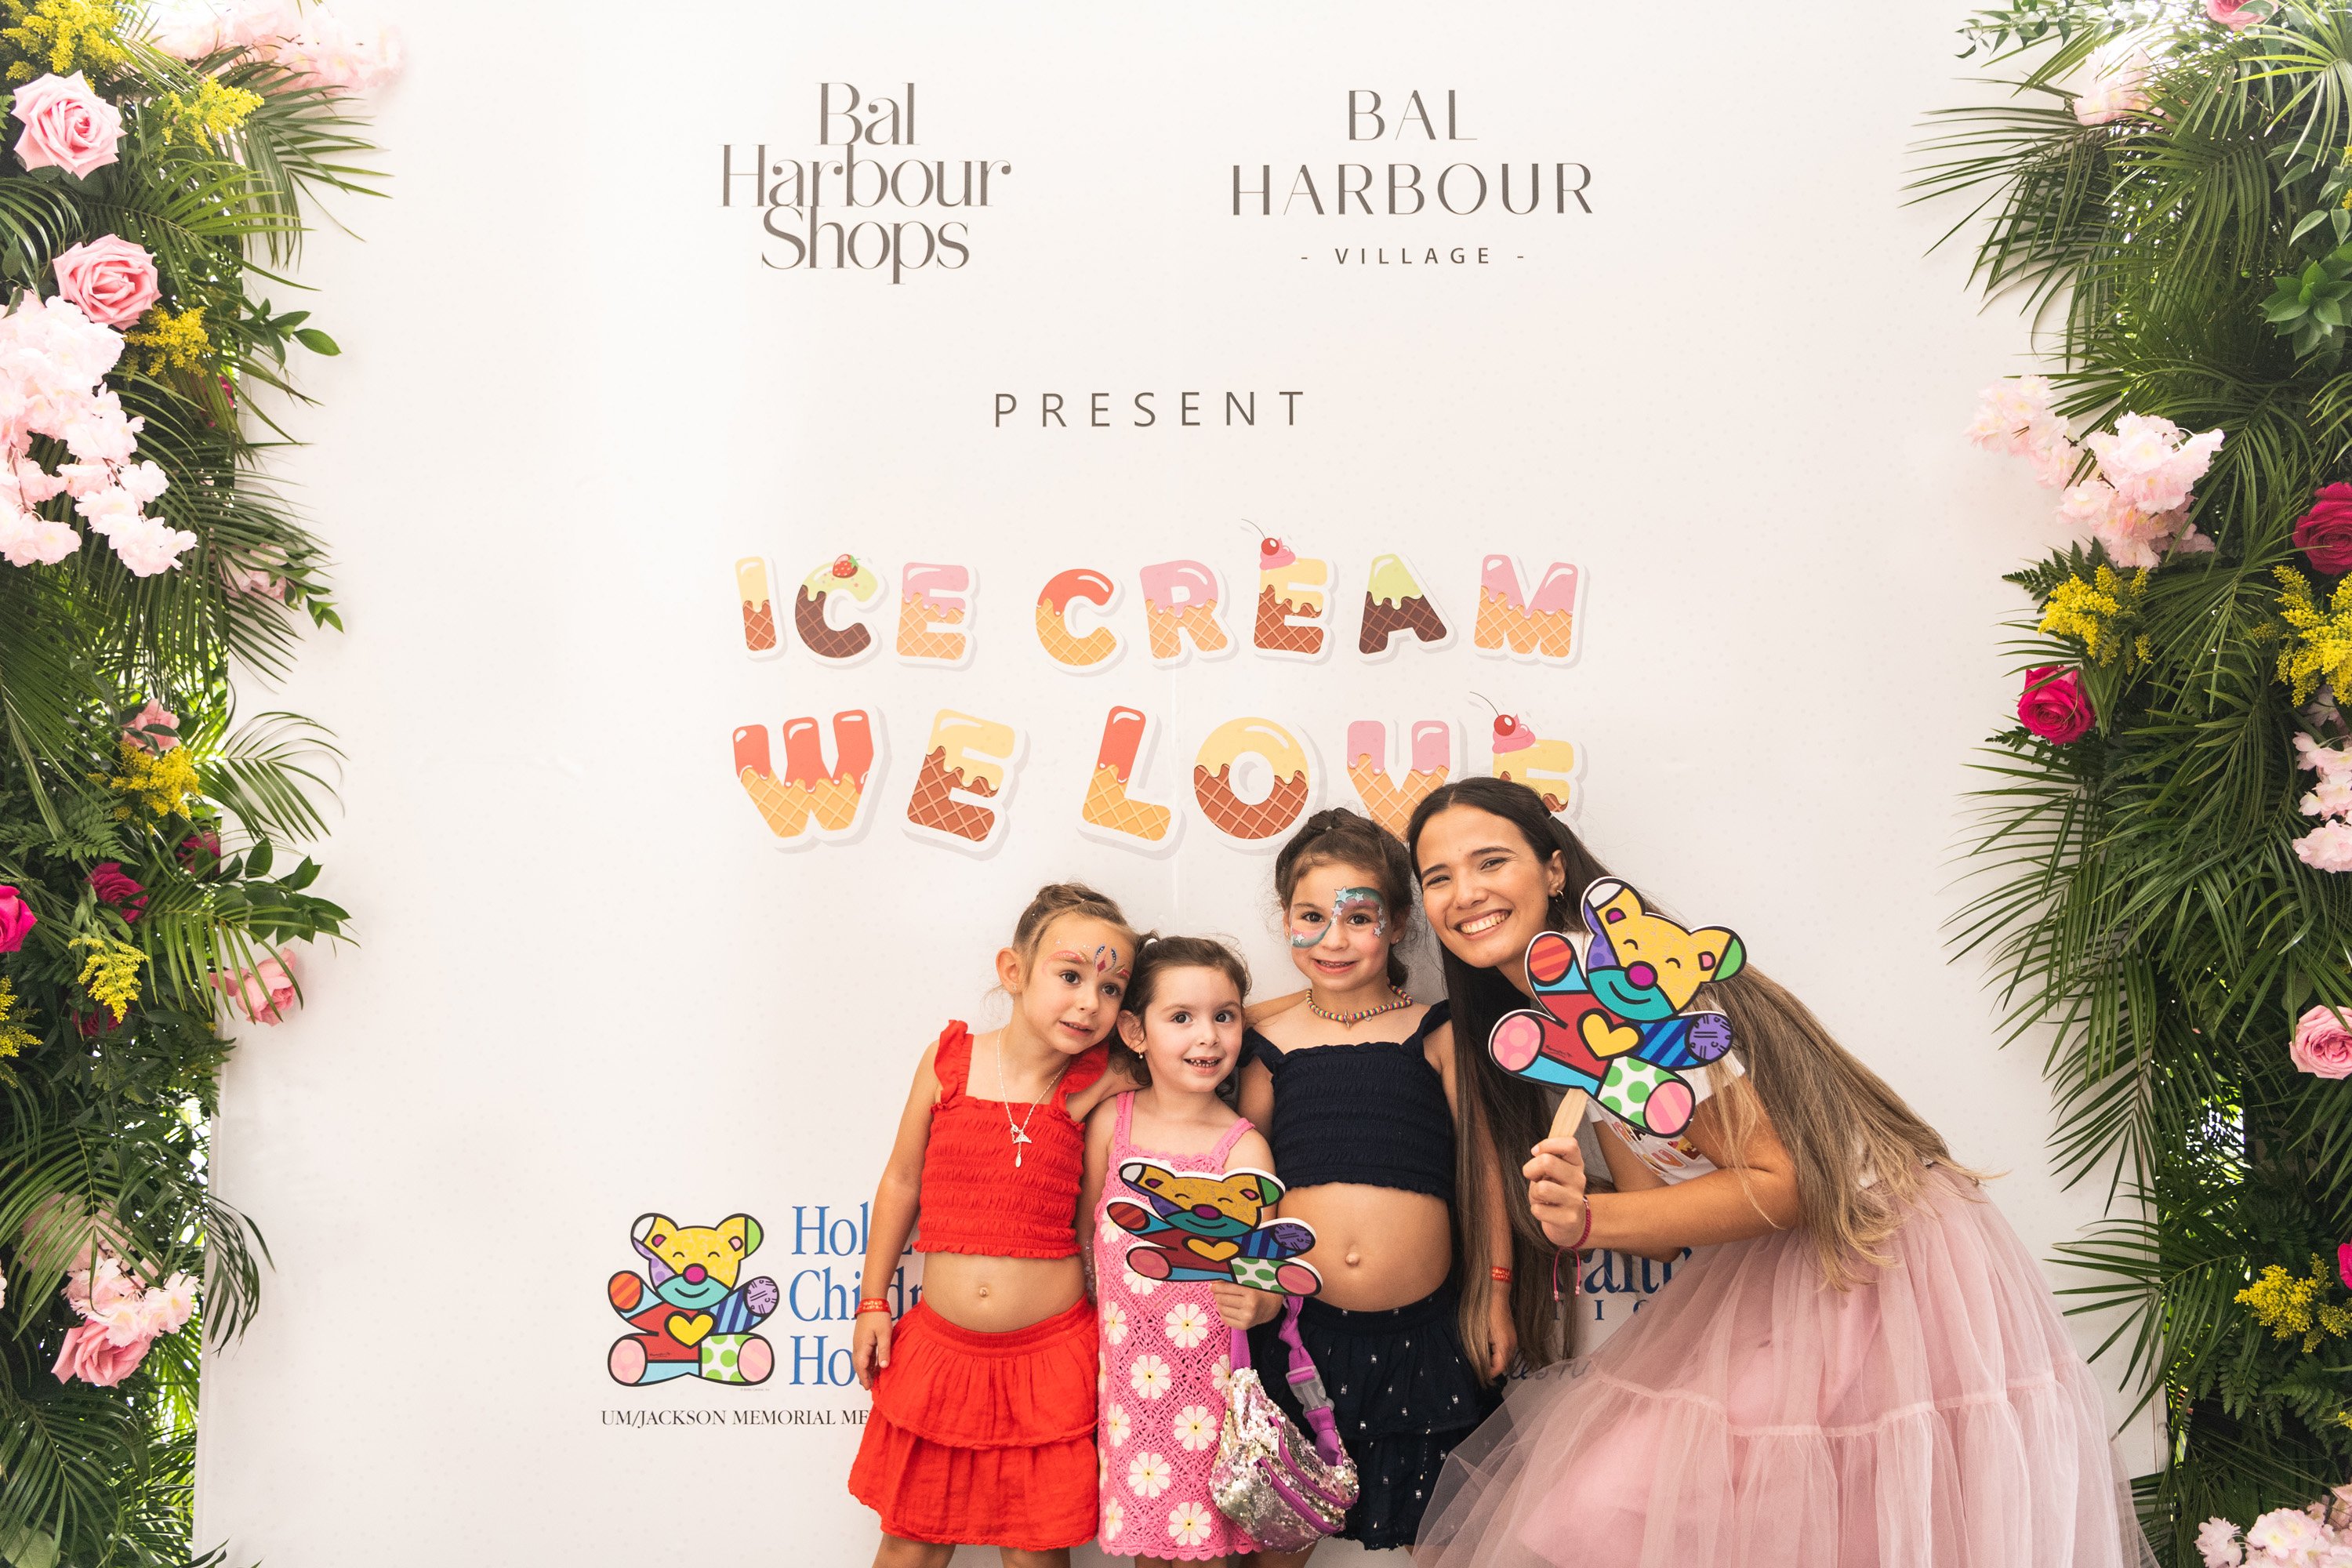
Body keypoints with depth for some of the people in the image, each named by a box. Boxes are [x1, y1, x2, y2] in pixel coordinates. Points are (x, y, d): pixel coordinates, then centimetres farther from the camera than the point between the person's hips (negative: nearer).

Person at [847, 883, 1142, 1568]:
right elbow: (902, 1182, 7)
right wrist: (873, 1302, 10)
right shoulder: (950, 1058, -3)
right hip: (940, 1348, 1)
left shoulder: (1096, 1088, -7)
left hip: (1050, 1355, -1)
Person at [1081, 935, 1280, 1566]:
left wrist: (1256, 1303, -28)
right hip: (1124, 1369, 2)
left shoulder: (1244, 1148, -8)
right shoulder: (1111, 1121, -2)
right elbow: (1085, 1229, 9)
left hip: (1206, 1376, -2)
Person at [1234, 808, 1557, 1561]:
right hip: (1299, 1328, 1)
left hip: (1422, 1331, -1)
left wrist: (1497, 1294, 8)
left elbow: (1483, 1163, 6)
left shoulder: (1437, 1033, 0)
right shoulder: (1272, 1043, 3)